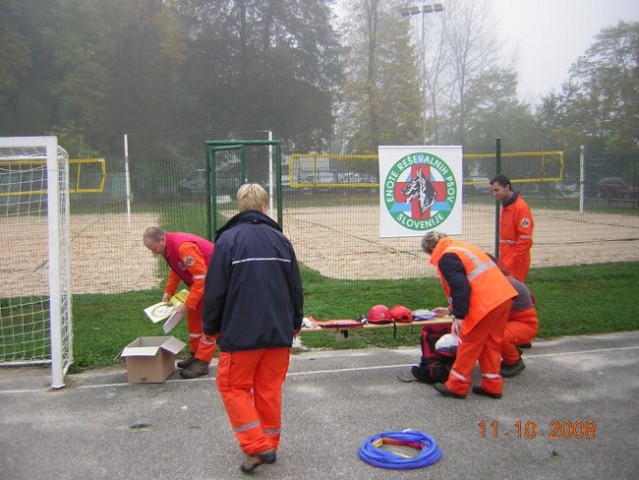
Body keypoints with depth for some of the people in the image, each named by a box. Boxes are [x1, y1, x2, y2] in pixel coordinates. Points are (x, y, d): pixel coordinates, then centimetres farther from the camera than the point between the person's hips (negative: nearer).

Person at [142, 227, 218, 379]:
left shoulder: (184, 247, -32)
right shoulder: (169, 247, -3)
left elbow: (201, 277, -31)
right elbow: (175, 270, 13)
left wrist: (188, 304, -27)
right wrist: (168, 291, 1)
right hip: (201, 281, 10)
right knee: (193, 316, 14)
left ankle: (202, 362, -4)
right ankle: (196, 354, 24)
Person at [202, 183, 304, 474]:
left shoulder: (229, 238, -7)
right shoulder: (280, 238, 5)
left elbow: (215, 289, -8)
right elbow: (296, 287, 10)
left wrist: (211, 327, 5)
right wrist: (295, 322, 24)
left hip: (241, 333, -4)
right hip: (278, 332, 5)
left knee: (233, 387, 9)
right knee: (270, 388, 15)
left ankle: (257, 447, 1)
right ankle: (270, 445, 24)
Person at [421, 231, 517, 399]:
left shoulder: (446, 258, -6)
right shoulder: (462, 248, 24)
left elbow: (460, 286, -19)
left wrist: (459, 316, -17)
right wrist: (452, 309, 37)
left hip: (486, 304, -9)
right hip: (504, 297, 9)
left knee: (469, 344, 4)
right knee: (491, 343, 18)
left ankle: (456, 387, 15)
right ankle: (492, 386, 25)